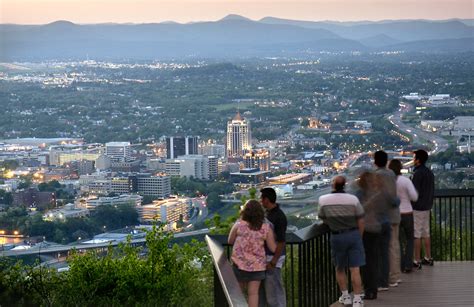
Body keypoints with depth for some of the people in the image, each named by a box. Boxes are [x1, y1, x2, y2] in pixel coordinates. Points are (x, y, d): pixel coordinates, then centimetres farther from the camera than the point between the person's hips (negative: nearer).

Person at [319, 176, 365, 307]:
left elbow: (323, 220, 5)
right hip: (354, 234, 0)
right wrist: (359, 237, 10)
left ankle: (345, 296, 23)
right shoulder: (353, 199, -9)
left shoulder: (323, 200, -7)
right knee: (355, 269, 0)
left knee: (339, 268, 19)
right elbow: (361, 221, -3)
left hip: (337, 237, 1)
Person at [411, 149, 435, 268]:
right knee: (426, 233, 15)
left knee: (416, 235, -5)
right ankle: (428, 258, 20)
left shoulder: (418, 173, -17)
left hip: (417, 208, -9)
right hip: (427, 207, 9)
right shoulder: (430, 173, 11)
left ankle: (417, 261, -4)